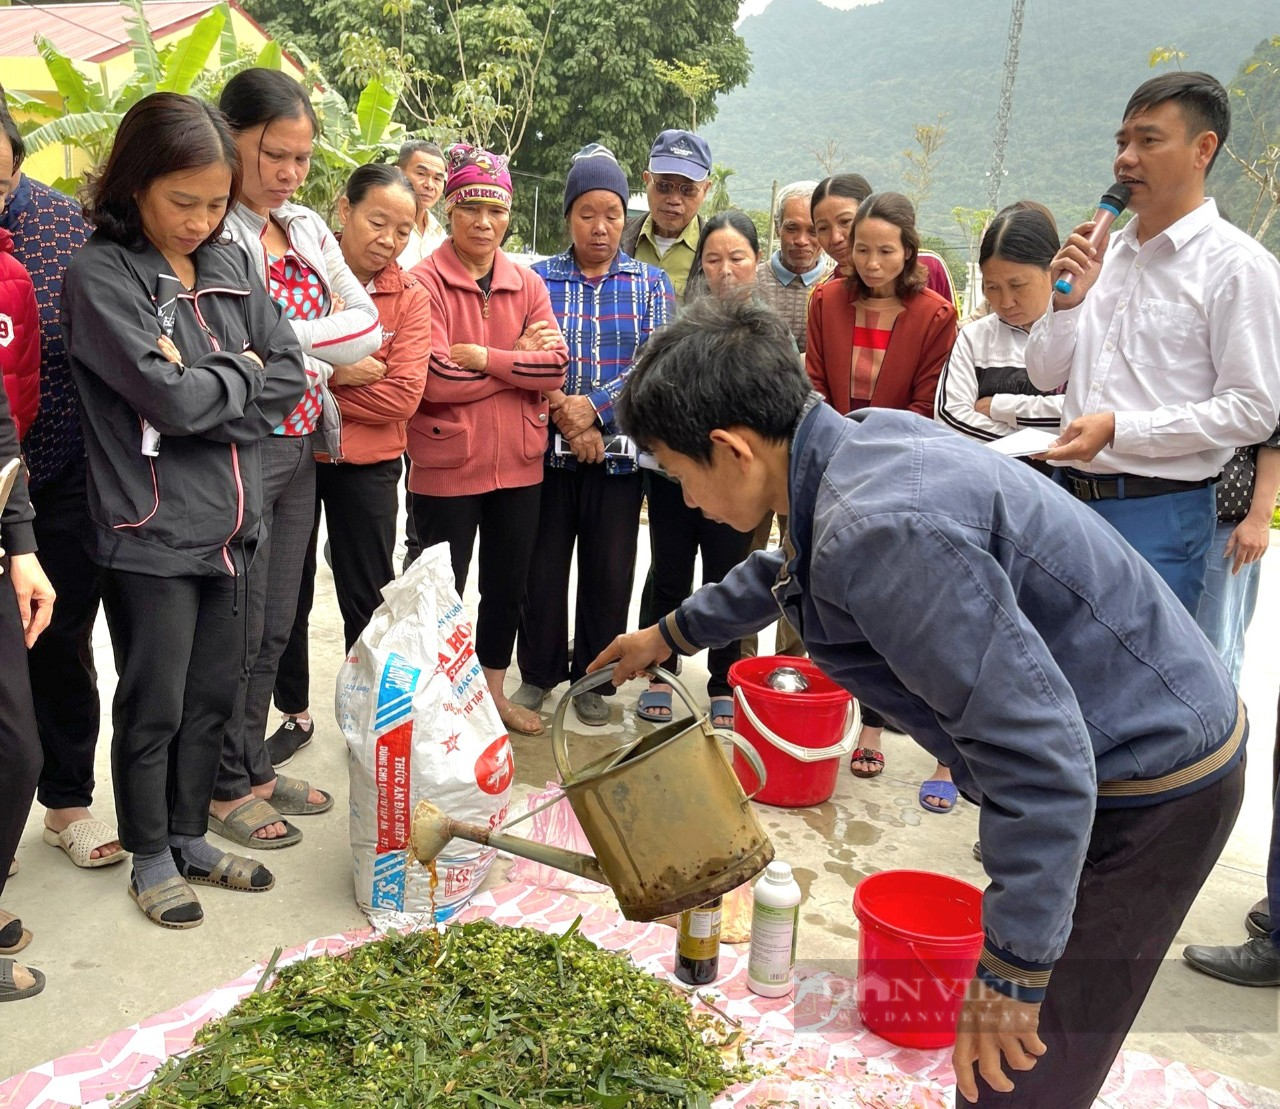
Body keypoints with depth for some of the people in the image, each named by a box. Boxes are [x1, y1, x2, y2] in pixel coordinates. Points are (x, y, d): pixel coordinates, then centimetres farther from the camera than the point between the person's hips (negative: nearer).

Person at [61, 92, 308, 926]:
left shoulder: (231, 264, 7)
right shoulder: (100, 277, -11)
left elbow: (290, 377, 1)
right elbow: (167, 397, -21)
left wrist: (201, 390, -12)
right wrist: (241, 372, -5)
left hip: (232, 525, 6)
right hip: (153, 534, -5)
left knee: (214, 694, 16)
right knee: (155, 706, 8)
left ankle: (191, 836, 34)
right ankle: (151, 858, 27)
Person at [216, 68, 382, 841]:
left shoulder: (308, 228, 11)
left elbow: (369, 327, 6)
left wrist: (288, 343, -8)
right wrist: (319, 342, -10)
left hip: (302, 447, 7)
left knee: (276, 626, 15)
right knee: (238, 632, 4)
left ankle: (256, 768, 30)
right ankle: (227, 790, 20)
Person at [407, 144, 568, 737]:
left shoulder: (528, 284, 6)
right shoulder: (425, 281, -8)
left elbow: (556, 368, -7)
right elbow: (435, 378, -20)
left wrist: (481, 358, -17)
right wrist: (516, 361, -13)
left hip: (519, 464, 5)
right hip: (447, 465, -5)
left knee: (508, 586, 17)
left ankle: (494, 691, 36)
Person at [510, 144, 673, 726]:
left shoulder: (650, 283, 5)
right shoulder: (536, 278, 5)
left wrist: (594, 407, -16)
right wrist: (564, 415, -16)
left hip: (619, 452, 0)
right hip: (546, 448, 0)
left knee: (609, 570, 7)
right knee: (542, 565, 8)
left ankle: (592, 679, 24)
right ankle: (539, 673, 26)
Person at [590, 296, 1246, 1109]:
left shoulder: (879, 531, -32)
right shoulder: (869, 437, -1)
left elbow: (1040, 758, -32)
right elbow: (786, 567, 22)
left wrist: (1011, 971, -23)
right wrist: (672, 633, 33)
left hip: (1152, 782, -9)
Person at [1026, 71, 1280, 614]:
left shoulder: (1236, 264, -8)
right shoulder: (1105, 252, 10)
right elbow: (1045, 376, 14)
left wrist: (1118, 428, -18)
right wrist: (1066, 302, -4)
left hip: (1159, 511, -6)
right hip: (1073, 497, 6)